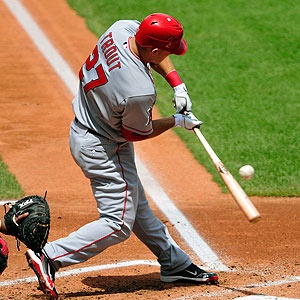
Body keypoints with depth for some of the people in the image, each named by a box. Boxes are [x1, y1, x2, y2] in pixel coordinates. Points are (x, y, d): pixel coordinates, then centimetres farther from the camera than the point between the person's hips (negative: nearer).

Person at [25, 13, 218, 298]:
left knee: (137, 206, 20)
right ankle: (50, 257, -4)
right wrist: (177, 121, -1)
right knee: (119, 224, -4)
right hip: (103, 150, -10)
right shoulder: (139, 92, -36)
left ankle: (175, 263, 34)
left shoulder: (122, 28, -16)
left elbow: (155, 57, 7)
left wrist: (176, 83, -3)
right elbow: (139, 133, -15)